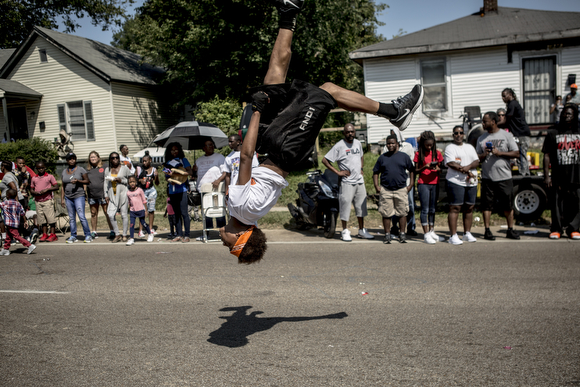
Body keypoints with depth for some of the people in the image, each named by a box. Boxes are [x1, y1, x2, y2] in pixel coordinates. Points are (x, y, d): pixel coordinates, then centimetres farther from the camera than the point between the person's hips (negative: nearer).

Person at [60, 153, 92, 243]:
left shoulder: (80, 169, 1)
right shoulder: (64, 171, 13)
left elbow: (87, 181, 0)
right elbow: (63, 186, 15)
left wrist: (77, 181, -18)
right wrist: (62, 199, 10)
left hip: (79, 196, -4)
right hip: (68, 197, 4)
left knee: (81, 216, -11)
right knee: (71, 218, 7)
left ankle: (88, 235, -5)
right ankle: (73, 236, 13)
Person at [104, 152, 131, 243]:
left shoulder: (124, 168, 3)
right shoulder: (107, 169, 13)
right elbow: (106, 183, 16)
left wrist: (121, 180, -12)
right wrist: (106, 195, 9)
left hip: (123, 194, -3)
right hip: (112, 195, 3)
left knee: (124, 214, 0)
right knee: (111, 214, -8)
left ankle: (124, 235, 11)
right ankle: (117, 234, 6)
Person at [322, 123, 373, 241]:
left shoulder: (358, 143, 11)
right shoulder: (339, 146, -9)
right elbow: (325, 160, -11)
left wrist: (361, 168, 15)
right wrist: (337, 172, -13)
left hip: (359, 181, 6)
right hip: (347, 182, -6)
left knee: (361, 206, 12)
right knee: (345, 206, -2)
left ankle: (362, 231, 23)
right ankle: (345, 232, 10)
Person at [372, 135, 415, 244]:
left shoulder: (404, 156, 7)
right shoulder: (382, 157, 9)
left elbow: (412, 170, 12)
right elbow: (375, 173, 12)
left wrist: (411, 185, 3)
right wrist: (376, 186, 1)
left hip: (401, 190, 0)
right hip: (385, 190, 0)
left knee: (402, 213, 4)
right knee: (386, 214, 2)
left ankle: (402, 234, 15)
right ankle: (387, 235, 12)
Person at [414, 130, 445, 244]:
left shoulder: (437, 153, 7)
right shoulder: (419, 154, -1)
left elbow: (441, 168, 12)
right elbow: (416, 171, -1)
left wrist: (437, 169, -11)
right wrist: (424, 167, -19)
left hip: (435, 184, 4)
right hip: (423, 184, -3)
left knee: (432, 209, 10)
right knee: (425, 209, -3)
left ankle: (432, 232, 20)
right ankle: (426, 234, 0)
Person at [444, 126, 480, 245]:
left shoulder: (470, 147, 20)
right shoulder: (450, 148, 1)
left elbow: (477, 161, 9)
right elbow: (451, 163, -12)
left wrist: (468, 167, -12)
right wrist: (467, 172, -13)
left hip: (471, 182, 6)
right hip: (456, 182, -6)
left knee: (469, 208, 8)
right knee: (455, 208, -8)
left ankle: (467, 233, 19)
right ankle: (453, 236, -6)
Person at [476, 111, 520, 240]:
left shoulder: (506, 135, 4)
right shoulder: (481, 138, 11)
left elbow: (516, 153, 1)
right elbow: (477, 157, 12)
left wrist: (499, 153, -11)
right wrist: (484, 154, -9)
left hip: (504, 177, -1)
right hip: (487, 177, 1)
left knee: (508, 205, 5)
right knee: (487, 204, 1)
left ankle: (510, 230, 16)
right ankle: (487, 231, 8)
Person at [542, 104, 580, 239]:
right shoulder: (553, 134, 9)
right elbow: (547, 156, 4)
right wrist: (546, 176, -4)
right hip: (558, 177, -1)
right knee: (557, 205, 2)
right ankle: (556, 229, 14)